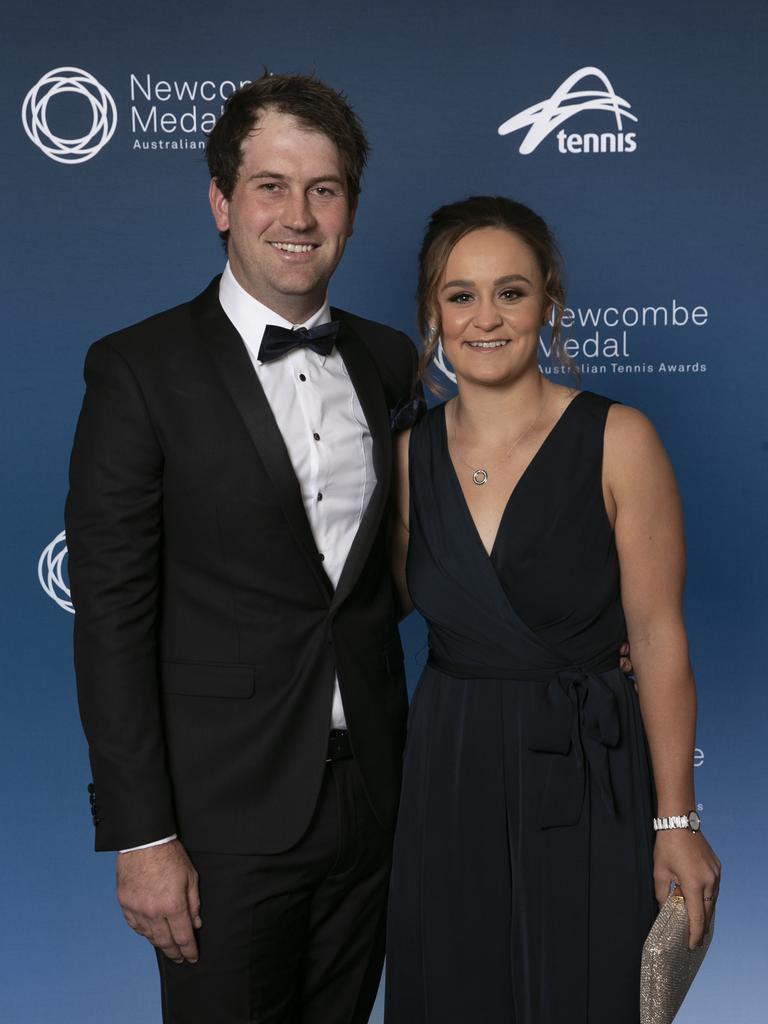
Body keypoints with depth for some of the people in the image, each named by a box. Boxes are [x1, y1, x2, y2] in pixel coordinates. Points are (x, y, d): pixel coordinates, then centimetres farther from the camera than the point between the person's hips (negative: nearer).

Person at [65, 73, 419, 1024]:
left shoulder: (389, 362, 5)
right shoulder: (141, 369, -10)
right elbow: (111, 616, -12)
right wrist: (140, 836, -14)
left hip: (371, 797, 5)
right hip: (223, 810, -4)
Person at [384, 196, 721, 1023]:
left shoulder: (617, 440, -10)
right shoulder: (411, 452, 2)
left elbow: (657, 635, -9)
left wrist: (676, 819, -9)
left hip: (583, 775, -3)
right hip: (446, 770, 4)